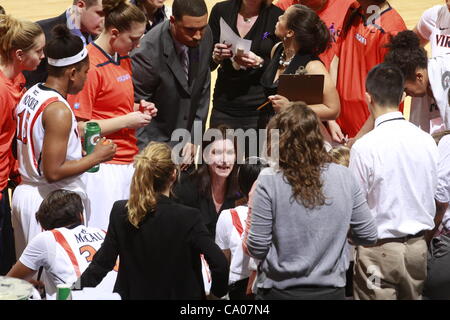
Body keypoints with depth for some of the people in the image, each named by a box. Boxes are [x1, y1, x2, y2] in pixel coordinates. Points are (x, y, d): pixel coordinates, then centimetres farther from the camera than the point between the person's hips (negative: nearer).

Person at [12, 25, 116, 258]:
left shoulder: (30, 95, 8)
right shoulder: (58, 110, -20)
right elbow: (53, 172, -23)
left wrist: (79, 140, 16)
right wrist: (96, 157, -13)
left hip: (24, 193, 10)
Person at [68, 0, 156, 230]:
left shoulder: (124, 59, 12)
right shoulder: (90, 67, -14)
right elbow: (79, 128, -16)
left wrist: (139, 111, 8)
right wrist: (126, 121, -15)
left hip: (129, 163, 8)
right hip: (104, 168, -8)